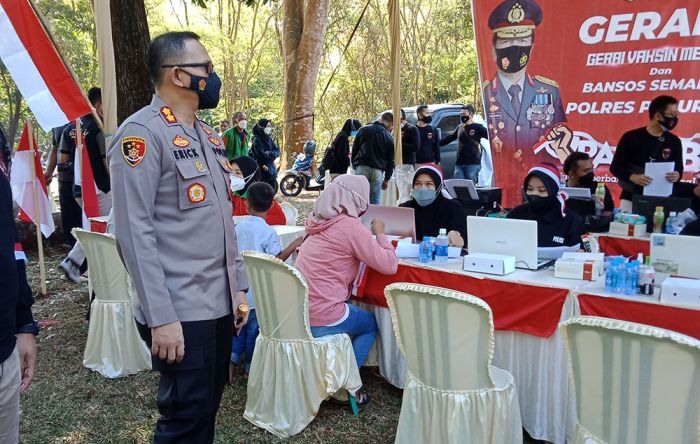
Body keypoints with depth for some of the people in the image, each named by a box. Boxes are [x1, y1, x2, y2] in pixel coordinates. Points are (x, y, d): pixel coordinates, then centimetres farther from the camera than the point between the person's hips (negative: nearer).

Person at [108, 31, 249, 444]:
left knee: (208, 410, 17)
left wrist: (239, 287, 15)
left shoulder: (207, 134, 13)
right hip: (179, 312, -8)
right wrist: (161, 317, -21)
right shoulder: (142, 133, -13)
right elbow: (134, 231, -18)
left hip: (219, 304, 8)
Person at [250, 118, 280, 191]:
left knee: (273, 188, 10)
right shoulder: (257, 139, -9)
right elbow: (261, 155, -17)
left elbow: (277, 151, 3)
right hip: (263, 171, -7)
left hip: (271, 169, 7)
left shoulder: (269, 138, 13)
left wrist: (269, 153, -17)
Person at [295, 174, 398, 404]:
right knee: (371, 324, 20)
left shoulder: (320, 222, 8)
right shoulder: (350, 226, -14)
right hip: (322, 321, -7)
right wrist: (380, 233, 4)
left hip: (296, 315, 7)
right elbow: (389, 265, -11)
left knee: (355, 313, 31)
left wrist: (373, 236, 17)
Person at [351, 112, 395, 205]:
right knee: (375, 202, 2)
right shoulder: (390, 138, 6)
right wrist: (387, 179, 17)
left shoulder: (363, 130, 9)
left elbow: (354, 149, 11)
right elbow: (391, 161, 8)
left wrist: (354, 166, 19)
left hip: (361, 167, 0)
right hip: (378, 171, 0)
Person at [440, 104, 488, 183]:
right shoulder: (459, 127, 17)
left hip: (473, 164, -5)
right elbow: (449, 138, 27)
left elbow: (489, 136, -9)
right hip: (459, 164, 5)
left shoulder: (477, 127, 0)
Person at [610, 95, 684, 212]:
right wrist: (632, 177, -22)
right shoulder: (631, 137, -5)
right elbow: (615, 167, -4)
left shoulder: (674, 141, 6)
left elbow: (679, 169, 12)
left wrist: (677, 175, -12)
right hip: (631, 199, -3)